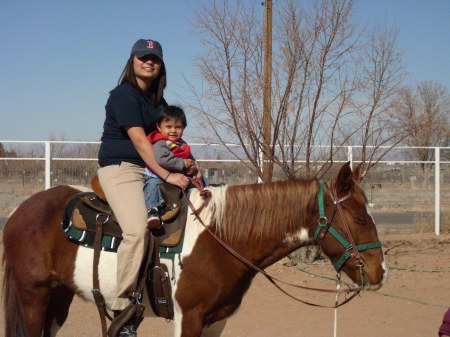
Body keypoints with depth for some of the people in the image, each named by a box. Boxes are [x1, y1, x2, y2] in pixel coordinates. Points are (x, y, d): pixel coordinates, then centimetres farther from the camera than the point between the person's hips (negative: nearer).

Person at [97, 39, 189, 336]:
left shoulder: (158, 100, 17)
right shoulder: (124, 95, -8)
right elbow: (138, 139, -17)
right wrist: (166, 174, -21)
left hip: (150, 171, 9)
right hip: (121, 168, -9)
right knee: (137, 229, -28)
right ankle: (123, 309, -24)